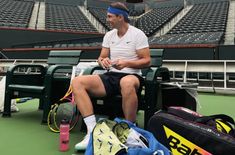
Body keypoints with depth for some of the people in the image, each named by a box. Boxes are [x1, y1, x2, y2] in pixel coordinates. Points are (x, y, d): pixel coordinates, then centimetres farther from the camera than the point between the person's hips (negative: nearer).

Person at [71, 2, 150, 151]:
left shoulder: (138, 34, -2)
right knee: (77, 82, -18)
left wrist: (126, 63, -21)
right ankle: (93, 130, -25)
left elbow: (146, 61, -5)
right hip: (110, 76, 6)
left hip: (131, 76, -5)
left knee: (127, 83, -44)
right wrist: (103, 60, -10)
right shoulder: (109, 35, 14)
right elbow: (101, 57, 16)